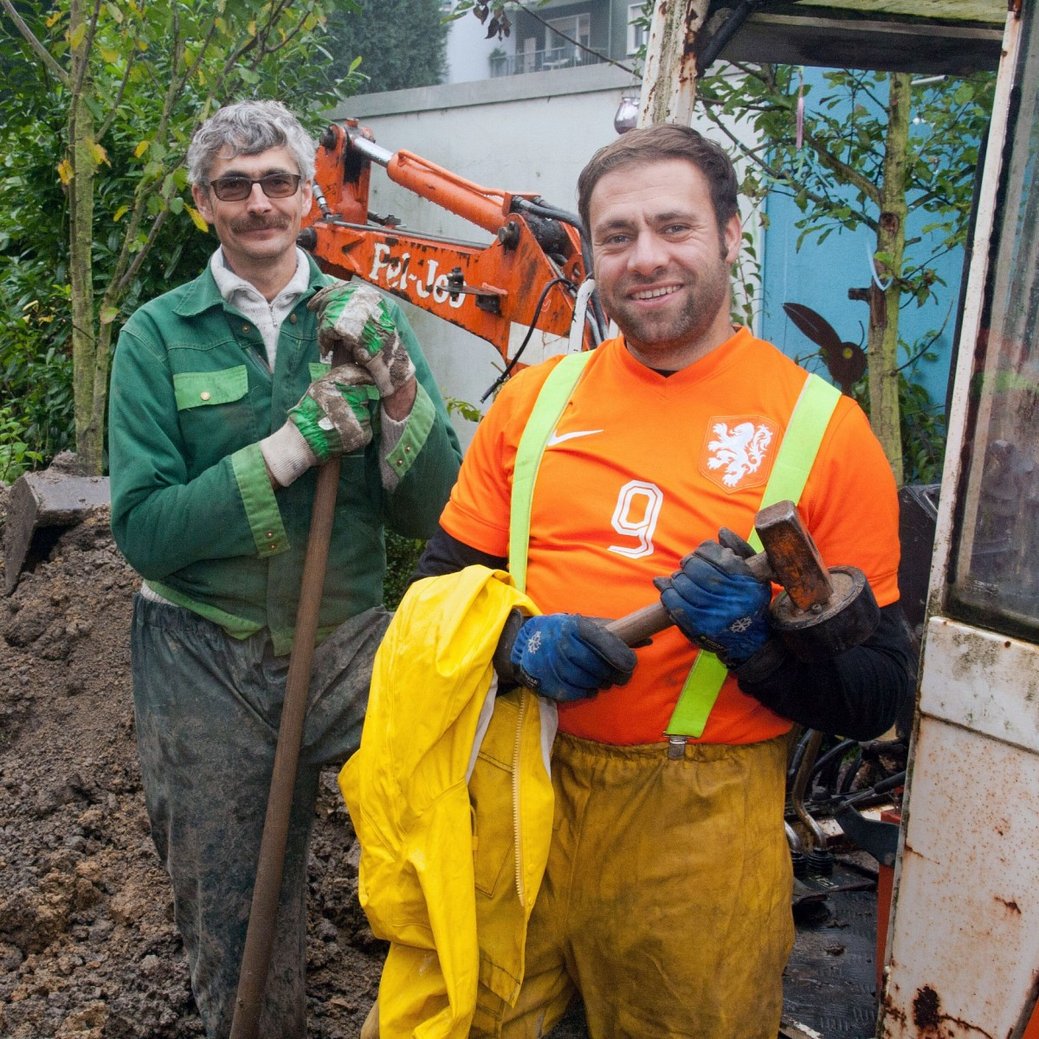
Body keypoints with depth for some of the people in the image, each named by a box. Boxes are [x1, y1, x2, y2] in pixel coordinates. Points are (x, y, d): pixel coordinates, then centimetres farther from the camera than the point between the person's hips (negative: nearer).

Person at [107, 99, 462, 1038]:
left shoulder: (367, 320, 1)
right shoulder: (157, 336, -3)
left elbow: (428, 515, -4)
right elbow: (142, 528, -13)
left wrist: (397, 388, -19)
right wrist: (290, 446, -21)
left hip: (351, 646, 1)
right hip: (207, 667, 0)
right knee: (234, 926, 13)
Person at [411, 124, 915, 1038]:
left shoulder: (823, 427, -7)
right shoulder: (534, 398, 3)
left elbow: (878, 695, -5)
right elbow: (443, 582, 7)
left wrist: (760, 640, -23)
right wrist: (520, 643, -13)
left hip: (699, 827, -2)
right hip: (517, 792, 3)